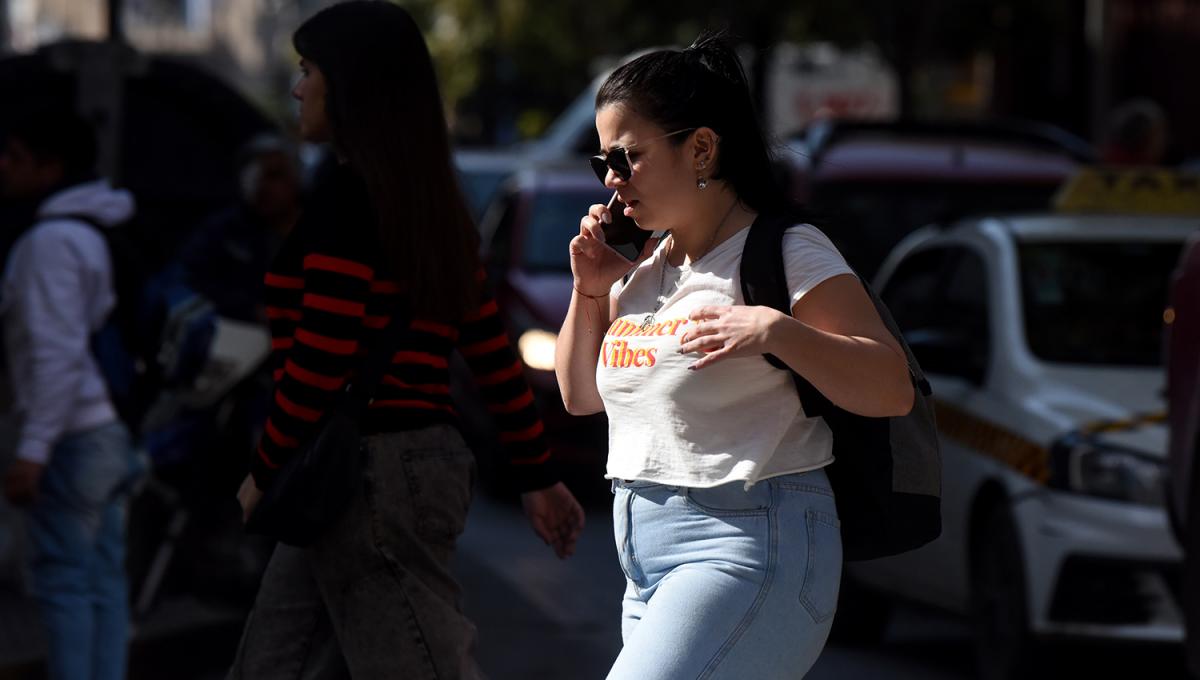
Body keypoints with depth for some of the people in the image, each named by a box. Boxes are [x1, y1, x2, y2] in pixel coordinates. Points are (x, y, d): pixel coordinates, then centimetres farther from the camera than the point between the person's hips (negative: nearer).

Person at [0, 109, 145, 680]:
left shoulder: (51, 242, -14)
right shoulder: (101, 231, 15)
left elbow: (56, 354, -21)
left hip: (73, 439, -9)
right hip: (116, 432, 9)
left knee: (63, 580, -5)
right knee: (104, 579, 9)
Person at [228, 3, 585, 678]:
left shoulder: (346, 200, -13)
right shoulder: (428, 204, 14)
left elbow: (320, 360, -18)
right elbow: (492, 347, 17)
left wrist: (266, 472, -6)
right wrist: (538, 474, 21)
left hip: (369, 475, -10)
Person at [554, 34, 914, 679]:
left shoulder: (786, 252, -7)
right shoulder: (646, 267, 15)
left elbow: (893, 390, -15)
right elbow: (580, 396, 24)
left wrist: (776, 331, -28)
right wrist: (590, 292, 9)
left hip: (751, 550, -9)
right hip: (649, 566, 9)